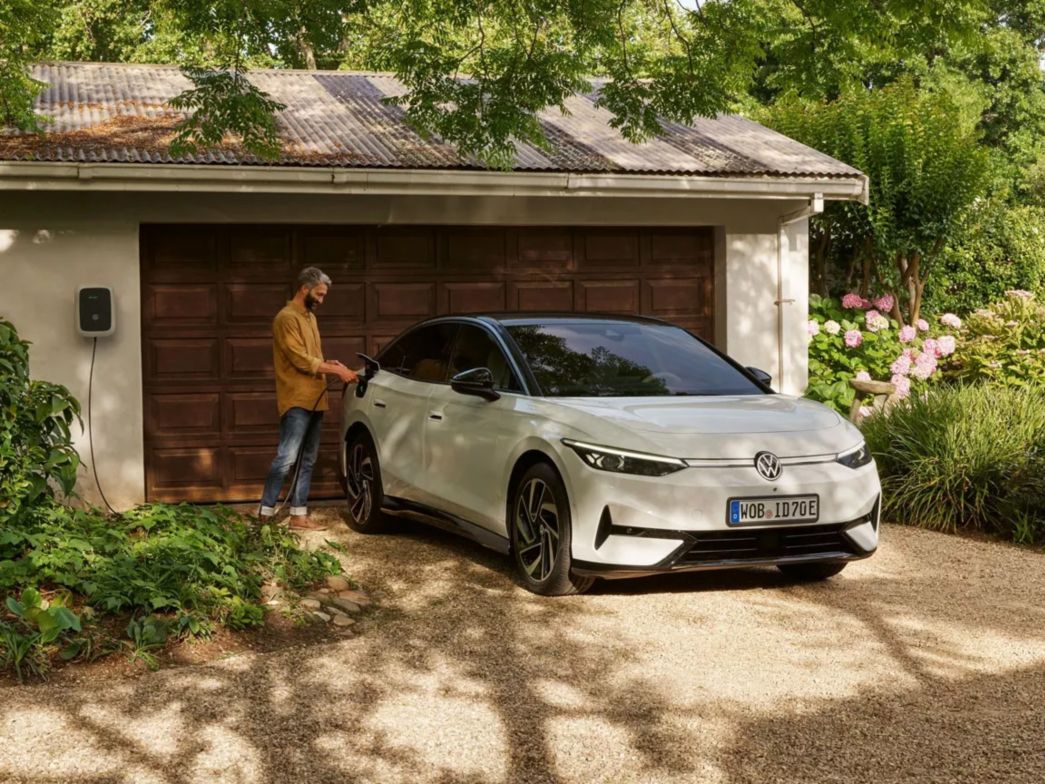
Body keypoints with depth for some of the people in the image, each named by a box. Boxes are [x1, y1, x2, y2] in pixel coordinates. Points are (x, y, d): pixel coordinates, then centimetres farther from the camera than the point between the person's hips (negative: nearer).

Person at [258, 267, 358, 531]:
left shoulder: (309, 317, 18)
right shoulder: (287, 318, -11)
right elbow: (302, 360, -17)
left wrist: (330, 364, 4)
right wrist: (336, 370, -14)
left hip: (314, 400, 10)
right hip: (296, 401, -10)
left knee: (307, 460, 8)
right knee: (286, 458, -11)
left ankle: (299, 515, 11)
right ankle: (266, 513, -6)